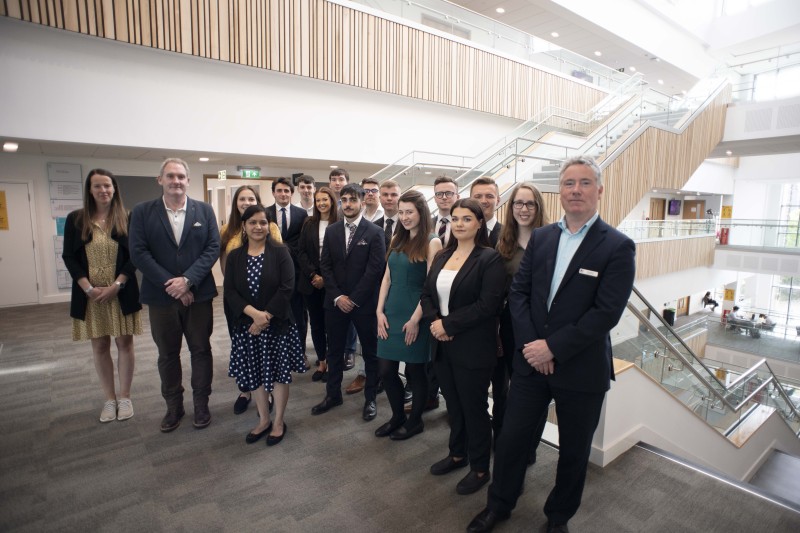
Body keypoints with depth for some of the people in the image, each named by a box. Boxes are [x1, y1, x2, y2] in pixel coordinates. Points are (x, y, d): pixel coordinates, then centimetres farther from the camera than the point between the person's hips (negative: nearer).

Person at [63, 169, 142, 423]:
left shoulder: (127, 218, 0)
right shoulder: (75, 219, 3)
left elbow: (135, 255, -3)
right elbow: (69, 257, 1)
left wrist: (117, 285, -14)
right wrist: (88, 288, -11)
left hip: (122, 292, -1)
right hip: (90, 294, 1)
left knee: (124, 343, 6)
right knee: (100, 346, 8)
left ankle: (125, 397, 20)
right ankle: (110, 399, 22)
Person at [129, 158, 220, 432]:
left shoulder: (204, 210, 2)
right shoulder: (142, 212, 1)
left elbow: (213, 248, -5)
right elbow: (138, 253, -7)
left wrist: (187, 279, -16)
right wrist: (170, 284, -15)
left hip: (198, 294, 0)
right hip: (161, 296, 0)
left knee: (201, 350, 10)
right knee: (167, 355, 13)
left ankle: (201, 403, 27)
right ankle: (173, 406, 30)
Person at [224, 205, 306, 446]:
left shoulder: (280, 252, -5)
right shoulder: (235, 256, 4)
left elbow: (287, 288, -13)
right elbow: (230, 292, -3)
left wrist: (265, 316, -17)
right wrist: (254, 313, -18)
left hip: (278, 325, -3)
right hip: (246, 324, 3)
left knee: (278, 372, 6)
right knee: (254, 373, 12)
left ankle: (279, 422, 25)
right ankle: (263, 421, 32)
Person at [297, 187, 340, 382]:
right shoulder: (309, 224, 8)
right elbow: (301, 252, 4)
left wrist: (325, 278, -12)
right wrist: (313, 275, -8)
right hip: (311, 281, 4)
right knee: (316, 322, 9)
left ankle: (330, 363, 18)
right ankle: (321, 363, 22)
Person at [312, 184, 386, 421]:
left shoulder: (374, 232, -7)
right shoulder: (331, 231, 6)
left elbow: (374, 270, -12)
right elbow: (325, 266, 3)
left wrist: (354, 299, -13)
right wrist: (337, 297, -7)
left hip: (364, 303, -4)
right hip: (335, 302, 4)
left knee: (370, 352, 9)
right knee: (334, 351, 15)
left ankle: (370, 398, 25)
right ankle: (333, 394, 32)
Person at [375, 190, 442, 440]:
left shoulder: (432, 243, -9)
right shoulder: (397, 240, 10)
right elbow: (387, 277, 10)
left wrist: (415, 319, -15)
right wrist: (379, 311, 2)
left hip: (415, 315, -6)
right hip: (391, 313, 6)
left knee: (415, 371, 8)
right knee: (385, 370, 9)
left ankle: (415, 420, 30)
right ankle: (397, 416, 32)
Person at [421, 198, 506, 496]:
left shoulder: (489, 258, -11)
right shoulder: (442, 256, 9)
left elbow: (488, 304, -19)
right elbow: (427, 294, 9)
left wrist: (448, 324, -17)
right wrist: (434, 320, -10)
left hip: (473, 348, -6)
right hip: (442, 344, 6)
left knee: (474, 407, 9)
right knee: (453, 403, 19)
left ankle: (480, 468, 30)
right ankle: (458, 454, 41)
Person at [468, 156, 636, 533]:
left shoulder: (618, 246, -9)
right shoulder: (540, 238, 4)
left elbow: (607, 312, -17)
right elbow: (518, 292, 0)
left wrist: (553, 347, -19)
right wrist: (530, 345, -12)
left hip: (581, 370, -3)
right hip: (531, 360, 3)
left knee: (573, 451, 17)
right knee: (511, 438, 13)